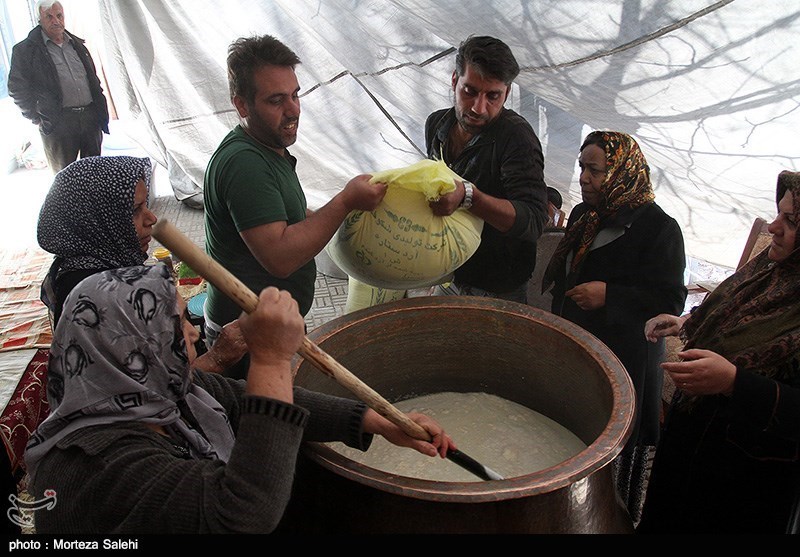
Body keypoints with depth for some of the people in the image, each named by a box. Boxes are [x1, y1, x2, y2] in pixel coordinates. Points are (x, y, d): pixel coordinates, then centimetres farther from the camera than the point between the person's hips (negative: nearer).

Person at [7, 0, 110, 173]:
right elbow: (17, 88, 1)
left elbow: (94, 80, 19)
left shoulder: (77, 44, 16)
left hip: (90, 118, 4)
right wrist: (38, 118, -3)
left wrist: (101, 111, 10)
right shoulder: (25, 50, 0)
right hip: (58, 124, -4)